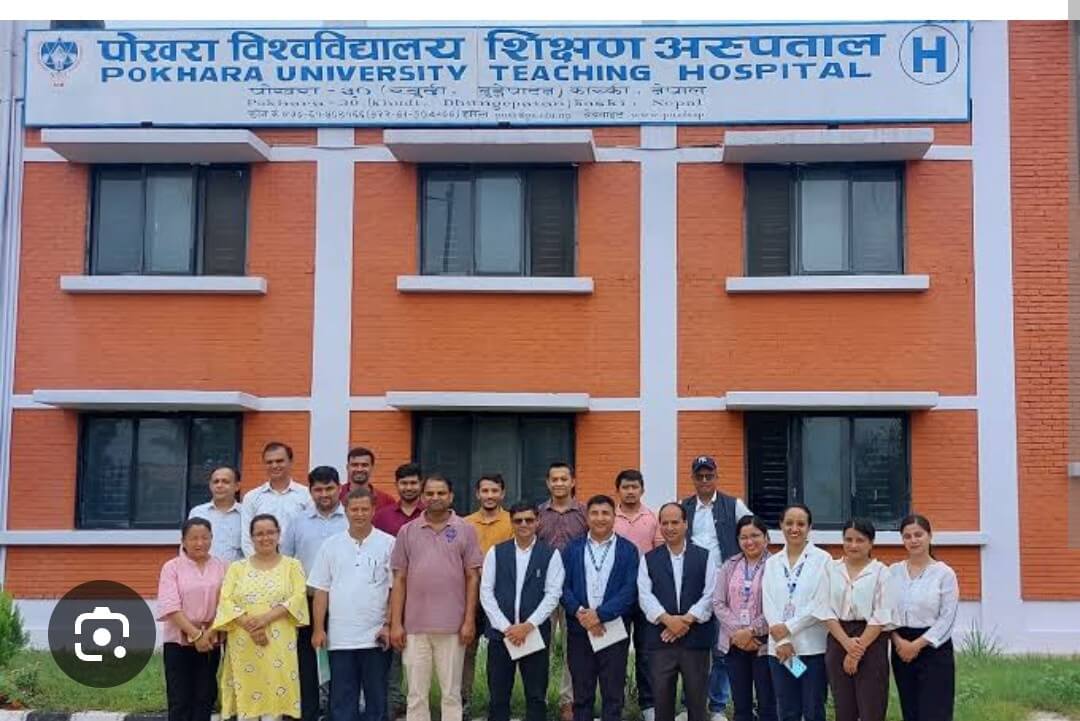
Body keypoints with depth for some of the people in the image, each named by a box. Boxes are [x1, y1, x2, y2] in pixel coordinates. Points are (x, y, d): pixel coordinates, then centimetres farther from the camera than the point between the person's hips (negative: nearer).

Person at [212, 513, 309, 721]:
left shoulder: (292, 565, 10)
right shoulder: (237, 568, 13)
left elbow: (299, 598, -4)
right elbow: (226, 601, 0)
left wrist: (266, 618, -15)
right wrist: (249, 625, -15)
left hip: (279, 645, -1)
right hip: (244, 646, 1)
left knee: (275, 697, -5)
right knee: (245, 698, -2)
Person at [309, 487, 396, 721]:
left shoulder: (388, 544, 0)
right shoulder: (331, 545, 7)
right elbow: (321, 591, 7)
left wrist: (389, 625, -8)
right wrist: (318, 629, 1)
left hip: (376, 636, -2)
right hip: (340, 637, 2)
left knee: (376, 698, 6)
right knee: (341, 700, 6)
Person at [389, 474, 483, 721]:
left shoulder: (465, 530, 2)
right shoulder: (408, 531, 6)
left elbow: (472, 578, 1)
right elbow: (399, 580, 6)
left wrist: (469, 620, -5)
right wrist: (395, 623, 0)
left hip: (453, 626, -1)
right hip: (414, 626, 1)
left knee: (451, 693, 7)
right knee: (416, 694, 8)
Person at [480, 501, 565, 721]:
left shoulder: (551, 555, 2)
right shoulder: (496, 552, 6)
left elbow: (553, 594, -4)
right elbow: (486, 592, 1)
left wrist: (528, 625, -13)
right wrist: (506, 627, -9)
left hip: (536, 633, -1)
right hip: (500, 632, 1)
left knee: (536, 695, 4)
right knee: (498, 695, 4)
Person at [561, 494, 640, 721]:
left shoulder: (628, 550, 2)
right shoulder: (573, 549, 9)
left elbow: (629, 590, -7)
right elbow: (563, 586, 1)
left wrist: (600, 614, -15)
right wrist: (580, 613, -15)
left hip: (614, 630, -2)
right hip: (579, 631, 2)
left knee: (613, 695, 2)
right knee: (582, 694, 8)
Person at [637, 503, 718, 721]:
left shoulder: (705, 557, 7)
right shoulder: (649, 559, 10)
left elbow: (710, 594, -2)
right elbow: (645, 596, -2)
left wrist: (687, 619, -13)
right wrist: (668, 619, -16)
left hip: (696, 639, -1)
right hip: (660, 639, 1)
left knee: (697, 699, 4)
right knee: (662, 700, 4)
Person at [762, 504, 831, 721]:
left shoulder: (822, 559, -2)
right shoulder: (772, 563, 11)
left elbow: (821, 603, -9)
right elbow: (768, 604, 4)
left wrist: (789, 628, -11)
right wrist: (782, 641, -8)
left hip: (813, 646, -4)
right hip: (779, 647, 4)